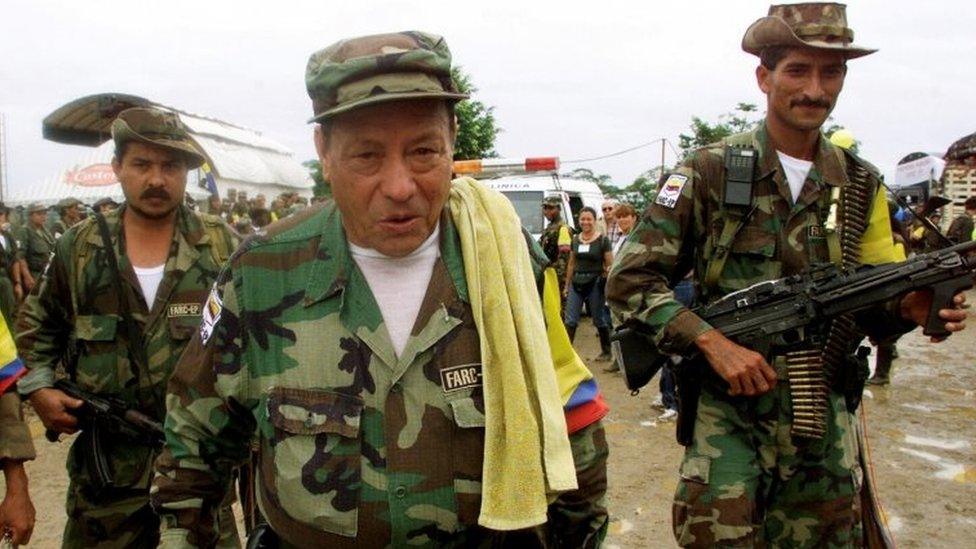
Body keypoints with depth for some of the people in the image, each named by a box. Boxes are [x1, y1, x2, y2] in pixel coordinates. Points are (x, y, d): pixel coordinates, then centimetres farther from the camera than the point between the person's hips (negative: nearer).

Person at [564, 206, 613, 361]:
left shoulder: (602, 240, -4)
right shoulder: (575, 240, 9)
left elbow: (610, 265, -4)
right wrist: (567, 285, 14)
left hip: (595, 283, -4)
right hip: (577, 283, 4)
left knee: (599, 320, 7)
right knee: (570, 319, -2)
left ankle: (606, 351, 22)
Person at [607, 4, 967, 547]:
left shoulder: (862, 186, 6)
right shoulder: (709, 173, -7)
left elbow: (875, 302, 11)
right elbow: (631, 281, -8)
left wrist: (911, 305, -12)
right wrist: (713, 342, -19)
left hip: (827, 418, 4)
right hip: (729, 412, -3)